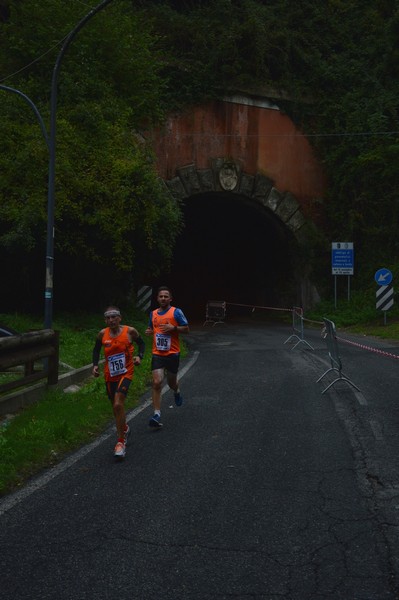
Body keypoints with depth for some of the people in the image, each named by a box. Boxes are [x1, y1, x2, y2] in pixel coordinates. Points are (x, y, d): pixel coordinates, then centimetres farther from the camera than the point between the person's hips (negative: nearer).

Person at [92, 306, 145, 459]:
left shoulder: (129, 331, -10)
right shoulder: (102, 334, -4)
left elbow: (141, 343, 8)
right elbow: (96, 349, 14)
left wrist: (139, 356, -9)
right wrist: (95, 365, 1)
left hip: (125, 373, -4)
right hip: (109, 375, 4)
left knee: (118, 405, -20)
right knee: (116, 407, 17)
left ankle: (121, 442, -10)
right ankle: (124, 428, 48)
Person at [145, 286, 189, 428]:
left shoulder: (176, 312, -4)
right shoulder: (153, 314, 9)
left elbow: (186, 329, -3)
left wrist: (173, 328, -20)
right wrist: (149, 331, 2)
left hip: (172, 353, -2)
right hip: (157, 354, 2)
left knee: (171, 381, 14)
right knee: (156, 383, -12)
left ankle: (177, 392, 53)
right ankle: (157, 415, -13)